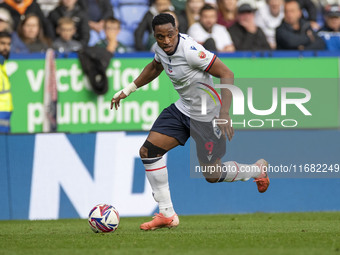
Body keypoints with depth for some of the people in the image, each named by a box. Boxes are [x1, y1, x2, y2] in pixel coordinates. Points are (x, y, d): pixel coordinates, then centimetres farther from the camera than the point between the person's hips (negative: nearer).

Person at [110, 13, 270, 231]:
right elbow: (155, 67, 21)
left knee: (212, 175, 3)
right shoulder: (162, 48, -4)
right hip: (183, 109, 8)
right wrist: (128, 90, 22)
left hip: (207, 115, -8)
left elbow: (227, 74, -27)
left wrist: (224, 113, -34)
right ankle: (167, 215, 5)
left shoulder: (191, 50, -29)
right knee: (148, 151, -3)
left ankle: (258, 170, 33)